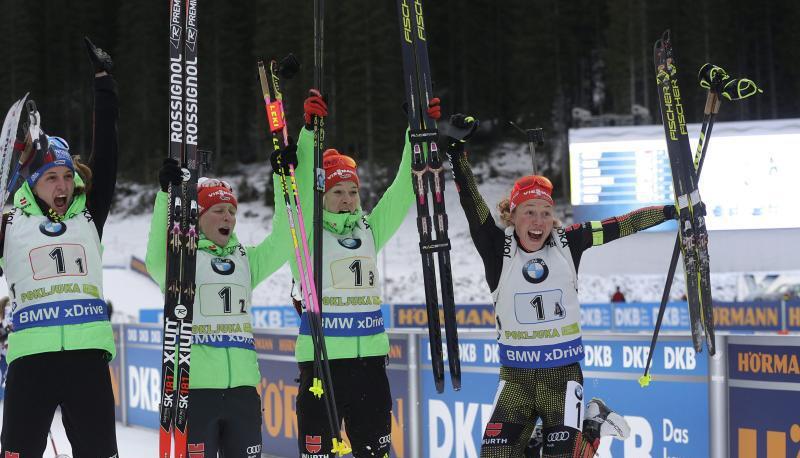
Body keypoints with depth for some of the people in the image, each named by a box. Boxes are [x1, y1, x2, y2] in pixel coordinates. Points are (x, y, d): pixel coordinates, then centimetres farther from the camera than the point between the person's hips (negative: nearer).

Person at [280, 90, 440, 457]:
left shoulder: (369, 230, 12)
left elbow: (402, 190, 10)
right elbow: (303, 185, -15)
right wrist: (309, 130, -26)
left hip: (370, 356, 5)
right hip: (321, 357, -5)